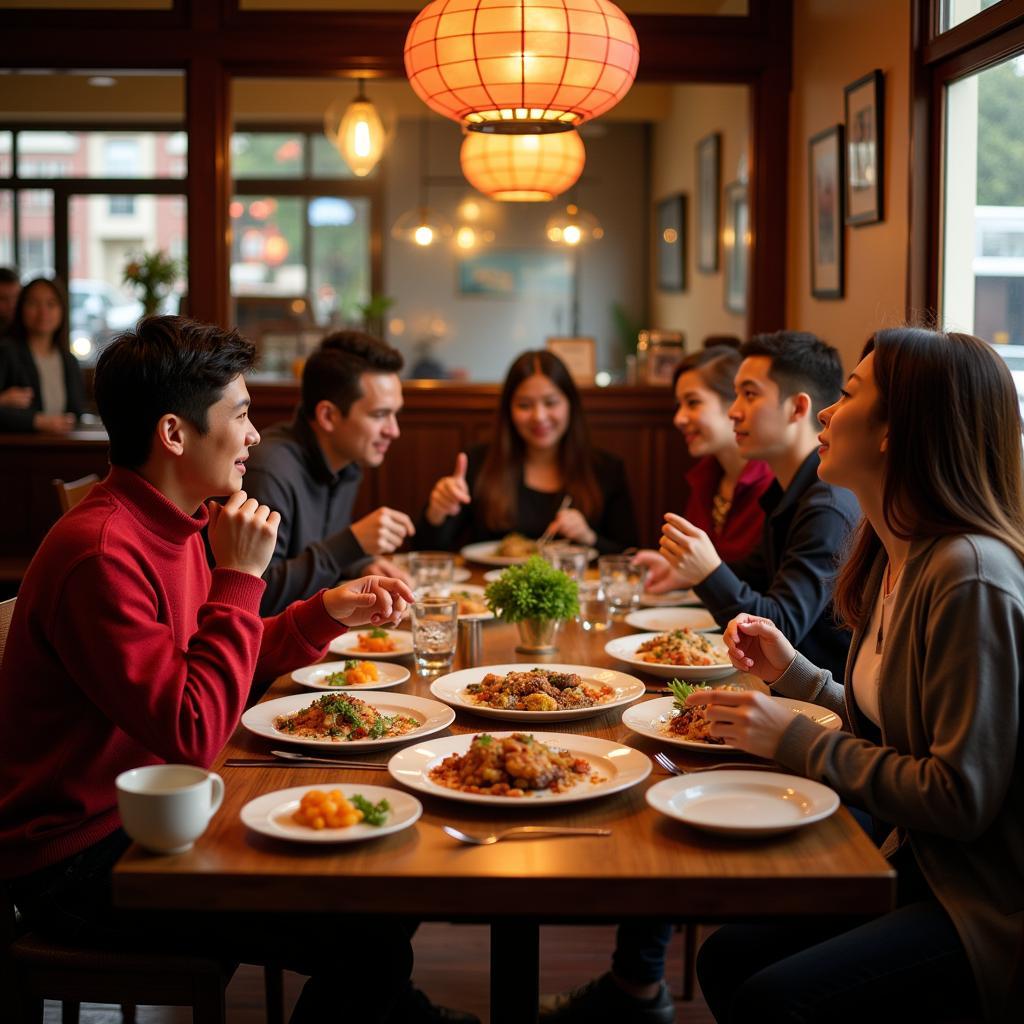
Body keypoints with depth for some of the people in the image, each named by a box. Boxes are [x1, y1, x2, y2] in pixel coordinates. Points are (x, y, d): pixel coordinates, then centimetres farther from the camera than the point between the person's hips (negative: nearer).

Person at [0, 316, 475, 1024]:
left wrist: (329, 613, 4)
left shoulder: (172, 525, 7)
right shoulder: (101, 553, -25)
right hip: (76, 862, -9)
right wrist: (240, 575, -23)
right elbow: (195, 734, -27)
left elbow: (224, 667, 16)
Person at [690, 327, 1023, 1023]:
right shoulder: (893, 561, 6)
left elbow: (961, 798, -24)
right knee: (727, 960, 1)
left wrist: (799, 744, -17)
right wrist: (795, 673, 4)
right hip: (918, 867, 9)